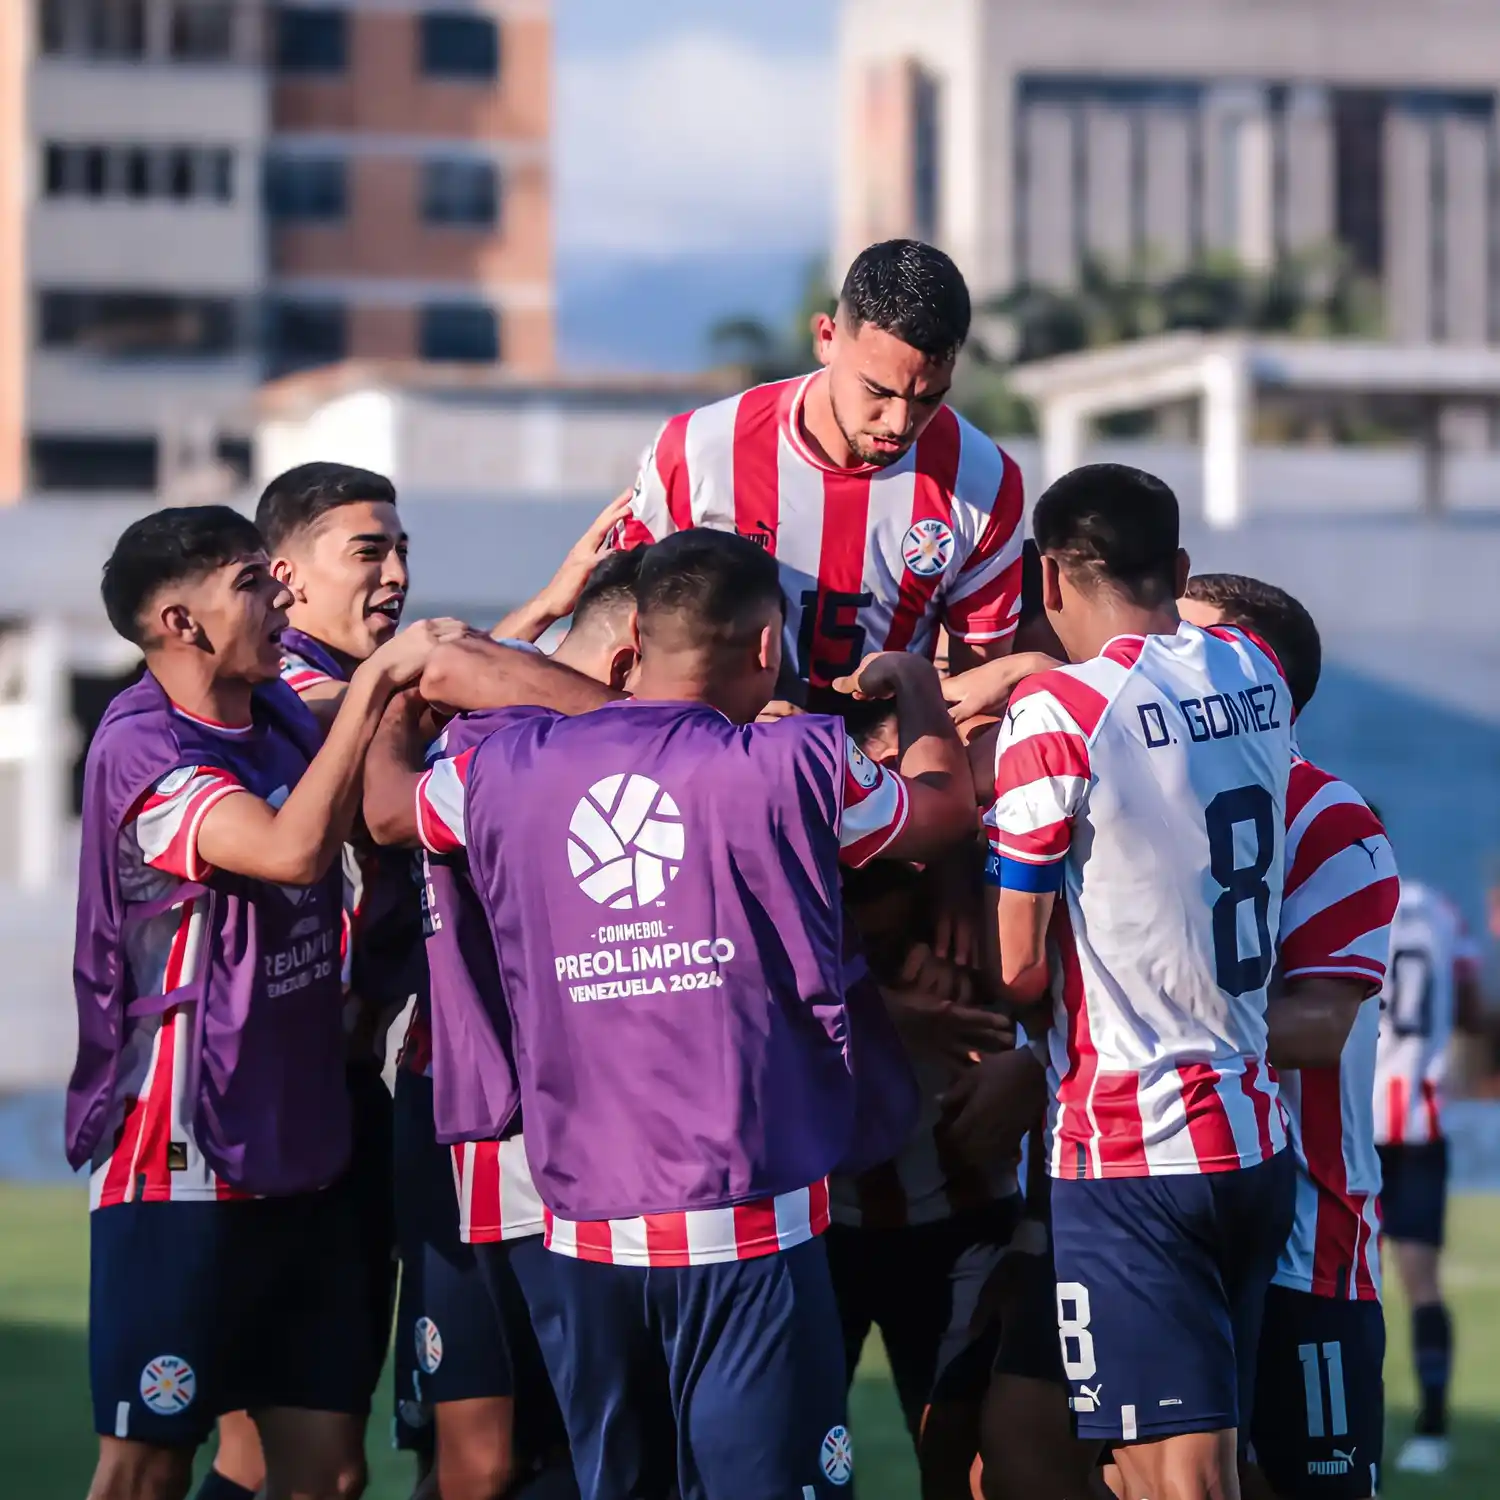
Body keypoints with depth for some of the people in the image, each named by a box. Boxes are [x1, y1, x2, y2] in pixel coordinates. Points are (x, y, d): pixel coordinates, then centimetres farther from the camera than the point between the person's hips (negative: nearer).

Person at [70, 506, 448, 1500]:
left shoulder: (281, 714, 7)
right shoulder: (141, 748, -15)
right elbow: (295, 849, -29)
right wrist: (376, 679, -23)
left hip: (301, 1154, 7)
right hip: (180, 1170, -7)